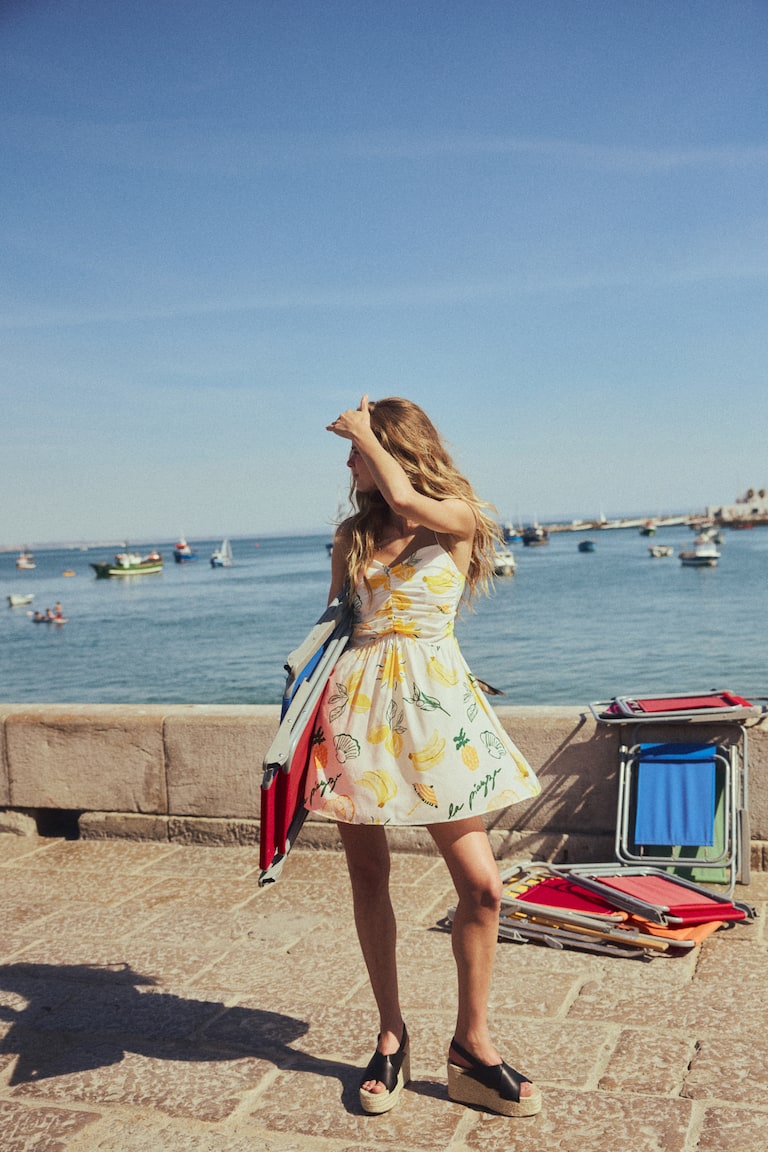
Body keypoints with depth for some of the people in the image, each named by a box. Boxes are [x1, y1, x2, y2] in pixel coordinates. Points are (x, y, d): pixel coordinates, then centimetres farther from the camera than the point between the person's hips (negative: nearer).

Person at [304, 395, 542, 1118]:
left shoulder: (460, 518, 0)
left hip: (433, 704, -3)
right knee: (367, 877, 7)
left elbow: (407, 500, -21)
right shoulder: (353, 534, 12)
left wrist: (365, 430, -5)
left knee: (481, 884, -5)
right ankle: (391, 1038, 23)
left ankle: (472, 1047, 13)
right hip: (356, 700, 3)